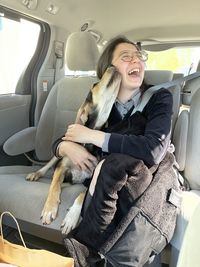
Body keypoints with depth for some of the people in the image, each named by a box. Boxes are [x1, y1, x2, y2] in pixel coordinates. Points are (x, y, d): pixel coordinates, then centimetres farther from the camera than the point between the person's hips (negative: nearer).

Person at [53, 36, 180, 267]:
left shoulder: (159, 98, -9)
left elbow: (154, 149, -27)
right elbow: (59, 142, 4)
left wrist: (92, 136, -23)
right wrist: (68, 147, -23)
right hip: (117, 186, 2)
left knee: (116, 163, -34)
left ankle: (82, 248, -18)